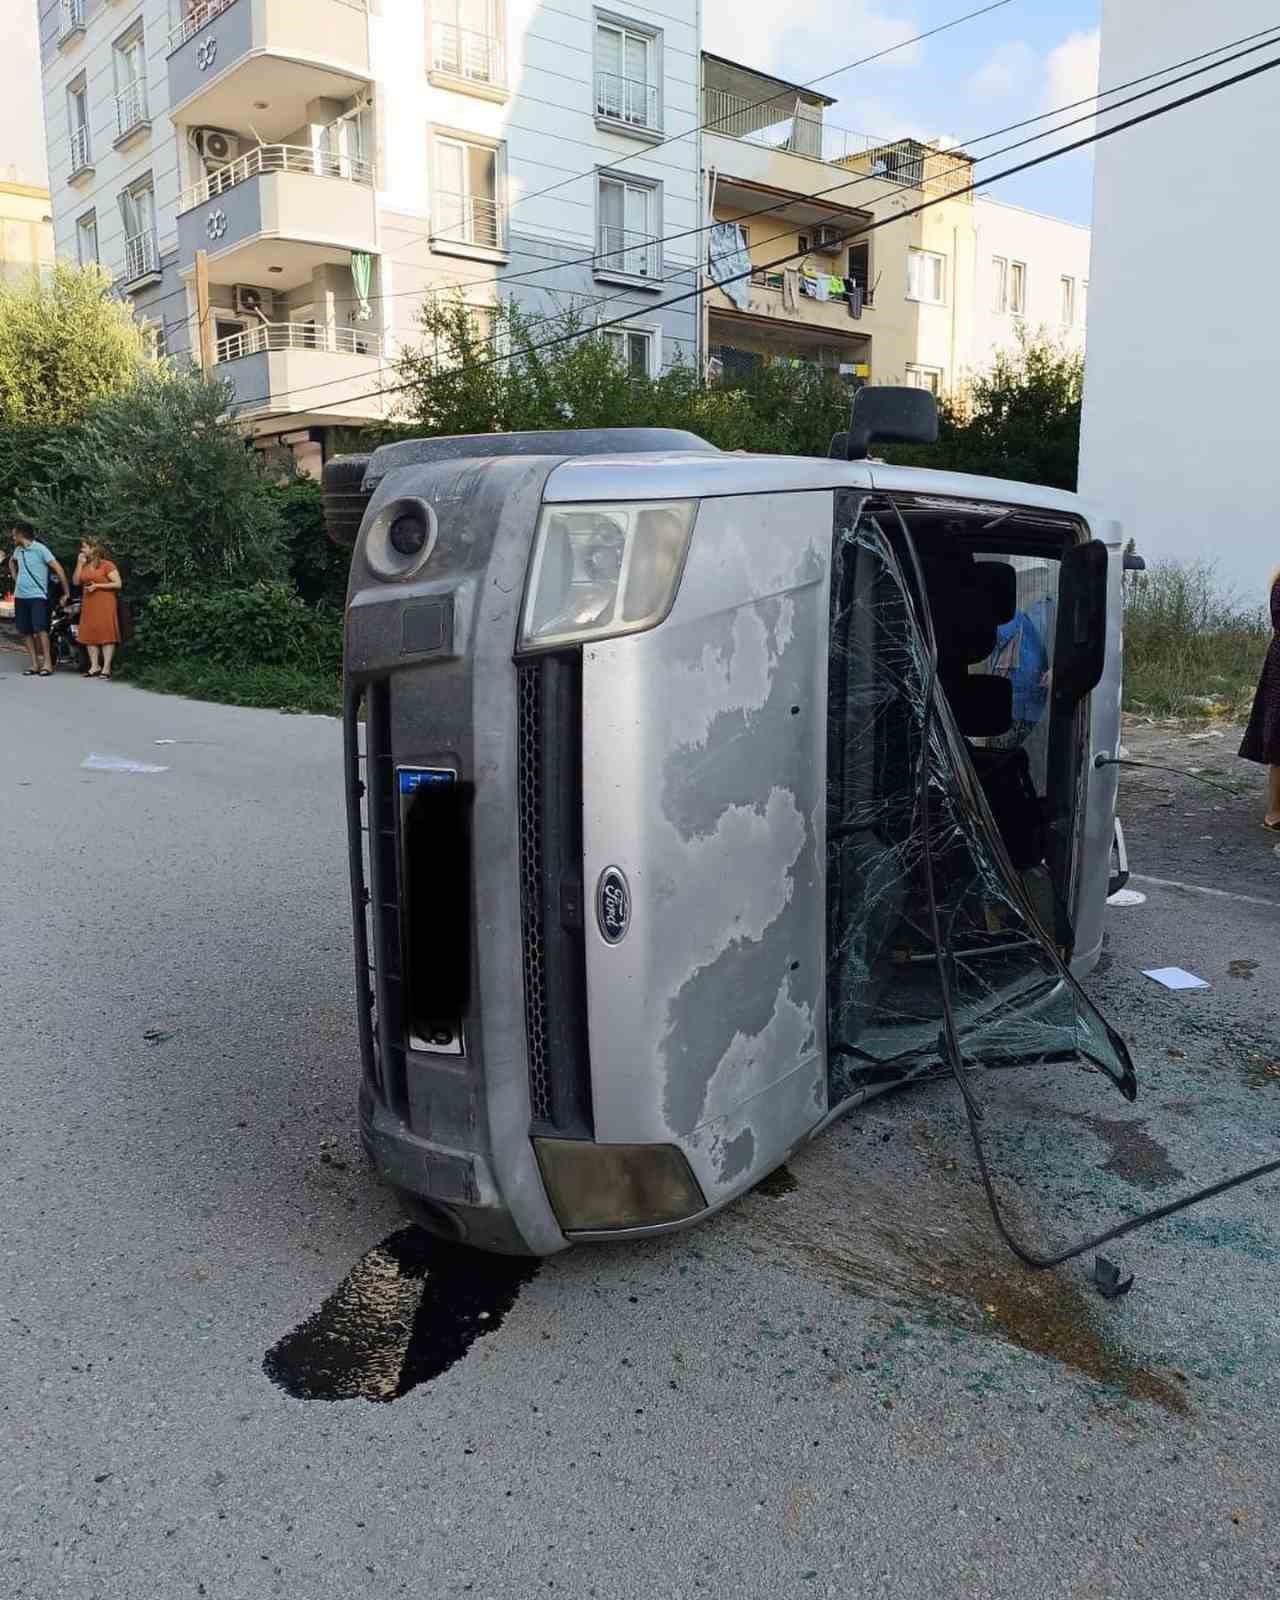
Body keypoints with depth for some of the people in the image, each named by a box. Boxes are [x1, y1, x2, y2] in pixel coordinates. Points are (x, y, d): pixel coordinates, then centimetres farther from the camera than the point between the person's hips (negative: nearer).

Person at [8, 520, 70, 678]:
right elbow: (11, 561, 36)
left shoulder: (40, 549, -9)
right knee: (25, 631, 4)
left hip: (37, 596, -7)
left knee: (40, 629, -18)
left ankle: (47, 663, -15)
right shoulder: (18, 550, 12)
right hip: (20, 596, 7)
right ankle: (35, 663, 7)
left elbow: (58, 569, -11)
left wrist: (66, 593, -12)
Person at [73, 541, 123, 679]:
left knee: (106, 634, -8)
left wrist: (97, 585, -15)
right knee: (89, 635, 3)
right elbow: (76, 582, 9)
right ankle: (94, 666, 7)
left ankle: (106, 668, -9)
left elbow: (118, 584, -10)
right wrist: (80, 564, 3)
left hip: (104, 603, -7)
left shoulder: (107, 565, -4)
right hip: (88, 604, 7)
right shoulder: (84, 565, 17)